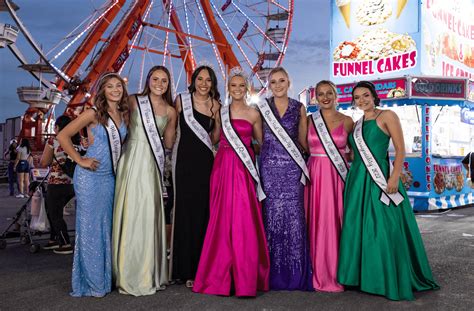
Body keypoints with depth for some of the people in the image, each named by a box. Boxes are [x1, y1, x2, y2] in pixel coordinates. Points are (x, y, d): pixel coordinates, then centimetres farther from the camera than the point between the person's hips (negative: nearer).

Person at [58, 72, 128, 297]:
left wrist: (119, 161, 8)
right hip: (90, 176, -5)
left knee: (107, 226, 10)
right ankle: (90, 282, 10)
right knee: (90, 226, -1)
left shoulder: (124, 115, 8)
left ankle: (106, 278, 22)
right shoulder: (93, 114, -7)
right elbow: (63, 136, -7)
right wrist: (80, 160, -10)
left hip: (111, 177, 6)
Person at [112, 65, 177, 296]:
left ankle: (149, 273, 14)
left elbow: (169, 144, 13)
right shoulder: (133, 101, 4)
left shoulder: (170, 111, 12)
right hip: (131, 161, -2)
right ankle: (129, 274, 11)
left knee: (150, 215, 1)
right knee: (130, 214, -2)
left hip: (152, 165, 2)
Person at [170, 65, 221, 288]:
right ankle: (186, 269, 9)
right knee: (186, 210, 0)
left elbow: (215, 137, 15)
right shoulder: (182, 100, 3)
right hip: (186, 159, -2)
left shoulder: (215, 105, 11)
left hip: (205, 161, 3)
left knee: (204, 211, 3)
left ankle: (203, 267, 14)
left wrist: (218, 116, 1)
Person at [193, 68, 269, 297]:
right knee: (222, 220, 3)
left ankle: (245, 278, 7)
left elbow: (261, 143, 13)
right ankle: (220, 277, 15)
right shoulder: (220, 112, 11)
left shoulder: (253, 114, 6)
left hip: (244, 170, -1)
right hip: (223, 168, 2)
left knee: (244, 222, -5)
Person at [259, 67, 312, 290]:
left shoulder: (299, 108, 10)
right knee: (271, 214, -1)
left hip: (292, 166, 0)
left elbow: (303, 140, 13)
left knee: (293, 215, -4)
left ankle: (295, 274, 7)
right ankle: (273, 273, 9)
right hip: (270, 166, 0)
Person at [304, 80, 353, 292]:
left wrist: (338, 156, 0)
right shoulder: (309, 120, 7)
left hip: (338, 176, -1)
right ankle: (318, 273, 13)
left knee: (335, 223, -1)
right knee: (316, 223, 1)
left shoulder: (347, 121, 5)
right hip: (314, 175, 1)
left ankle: (336, 274, 11)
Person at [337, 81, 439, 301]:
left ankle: (391, 280, 7)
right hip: (357, 179, 7)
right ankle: (364, 275, 19)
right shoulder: (356, 124, 17)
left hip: (379, 178, -7)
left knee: (383, 228, -5)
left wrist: (395, 176, -18)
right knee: (357, 227, 7)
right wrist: (350, 177, 8)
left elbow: (400, 148, -8)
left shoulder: (387, 116, -1)